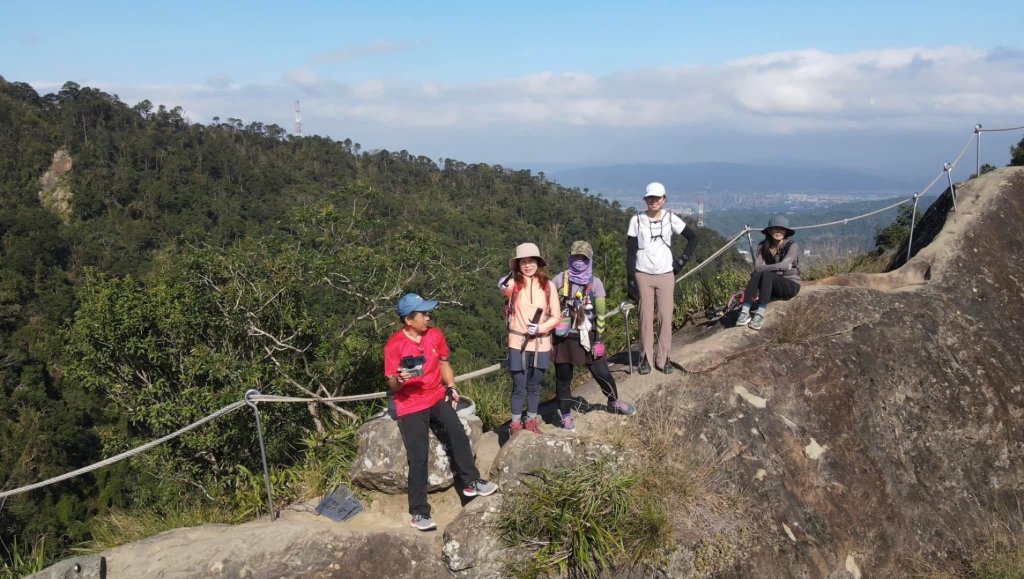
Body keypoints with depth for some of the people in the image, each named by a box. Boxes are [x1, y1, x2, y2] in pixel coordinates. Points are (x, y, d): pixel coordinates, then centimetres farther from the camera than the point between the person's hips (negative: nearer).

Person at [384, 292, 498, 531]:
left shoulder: (435, 335, 1)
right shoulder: (394, 345, -12)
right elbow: (392, 385, -8)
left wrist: (451, 389, 2)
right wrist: (399, 379, -31)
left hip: (437, 396, 4)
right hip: (410, 405, -4)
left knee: (457, 430, -24)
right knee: (418, 457, -12)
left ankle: (472, 482, -12)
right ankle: (419, 512, -4)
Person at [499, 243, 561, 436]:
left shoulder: (548, 286, -2)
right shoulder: (514, 283, -7)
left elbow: (555, 317, 1)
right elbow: (504, 289, -33)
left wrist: (540, 328, -16)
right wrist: (503, 287, -56)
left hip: (541, 344, 2)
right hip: (518, 343, -2)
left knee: (534, 386, 15)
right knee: (519, 386, 4)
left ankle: (531, 421, 33)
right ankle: (515, 424, 19)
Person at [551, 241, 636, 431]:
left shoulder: (595, 283, -2)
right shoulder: (559, 280, -3)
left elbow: (600, 312, -2)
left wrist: (598, 339, -5)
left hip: (587, 336, 1)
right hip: (563, 337, 0)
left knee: (602, 373, 6)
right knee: (563, 378, 6)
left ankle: (614, 402, 32)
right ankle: (566, 416, 20)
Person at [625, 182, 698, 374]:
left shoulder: (671, 218, 1)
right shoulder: (637, 220, -1)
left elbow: (693, 238, 12)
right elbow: (630, 251, 0)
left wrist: (682, 260, 2)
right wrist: (630, 280, -5)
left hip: (666, 274, 1)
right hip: (643, 275, -1)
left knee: (665, 317, 0)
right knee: (646, 317, 1)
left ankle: (663, 357, 10)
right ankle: (645, 357, 11)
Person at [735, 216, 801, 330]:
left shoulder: (792, 246, -8)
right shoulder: (763, 246, 4)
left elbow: (784, 265, -23)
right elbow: (757, 266, -11)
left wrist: (762, 268, -22)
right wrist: (777, 268, -21)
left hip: (791, 284, -4)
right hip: (772, 285, 4)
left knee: (766, 275, -33)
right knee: (756, 275, -29)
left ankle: (760, 314, -41)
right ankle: (745, 312, -38)